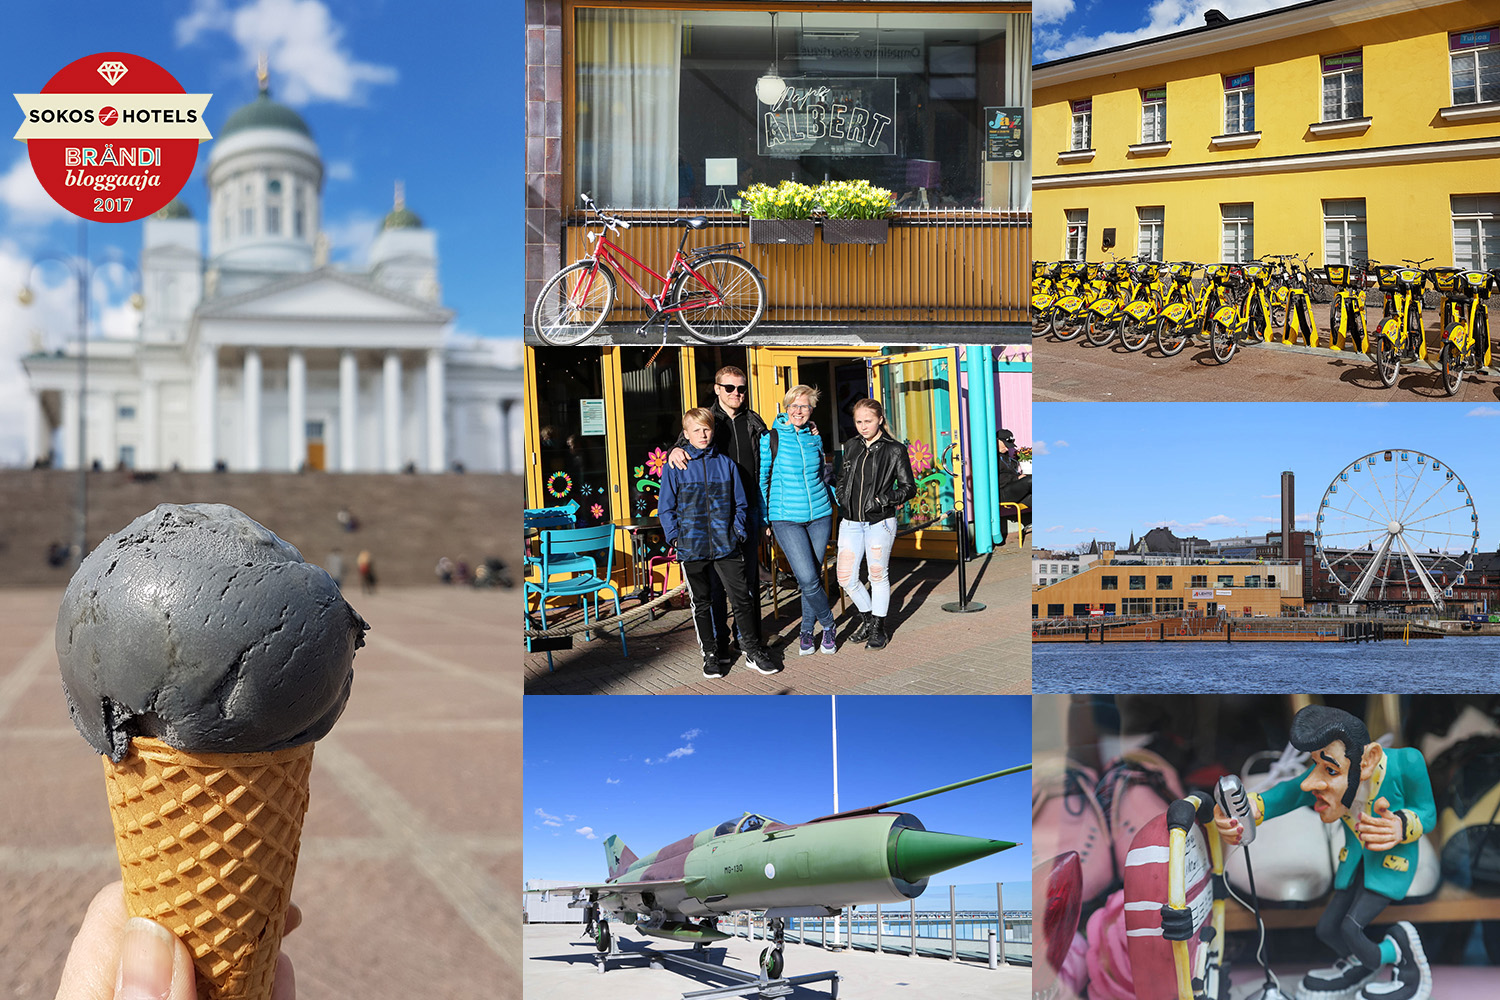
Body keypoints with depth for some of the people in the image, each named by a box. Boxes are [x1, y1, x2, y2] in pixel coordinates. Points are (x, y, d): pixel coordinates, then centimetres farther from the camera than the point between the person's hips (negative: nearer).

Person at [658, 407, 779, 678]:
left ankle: (753, 651, 12)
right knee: (701, 603, 9)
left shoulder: (726, 465, 5)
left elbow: (740, 503, 13)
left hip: (726, 545, 1)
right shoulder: (675, 467, -1)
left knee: (742, 598, 1)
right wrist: (675, 537, -6)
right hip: (692, 549, -1)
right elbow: (666, 507, 3)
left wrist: (738, 532, 2)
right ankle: (711, 654, 22)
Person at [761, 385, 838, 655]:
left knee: (814, 576, 6)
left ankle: (807, 632, 23)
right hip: (786, 518, -4)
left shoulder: (814, 438, 8)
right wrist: (764, 517, -3)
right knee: (807, 579, -13)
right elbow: (760, 478, -1)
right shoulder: (770, 438, -5)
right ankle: (828, 624, 10)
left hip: (819, 515, 4)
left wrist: (832, 502, 20)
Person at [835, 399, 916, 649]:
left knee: (878, 575, 4)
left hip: (879, 521, -4)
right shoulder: (851, 446, 10)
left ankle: (878, 629, 19)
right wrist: (841, 499, 8)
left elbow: (909, 487, -2)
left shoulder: (895, 450, -3)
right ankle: (868, 618, 24)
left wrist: (885, 499, -16)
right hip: (850, 522, 4)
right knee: (846, 578, 0)